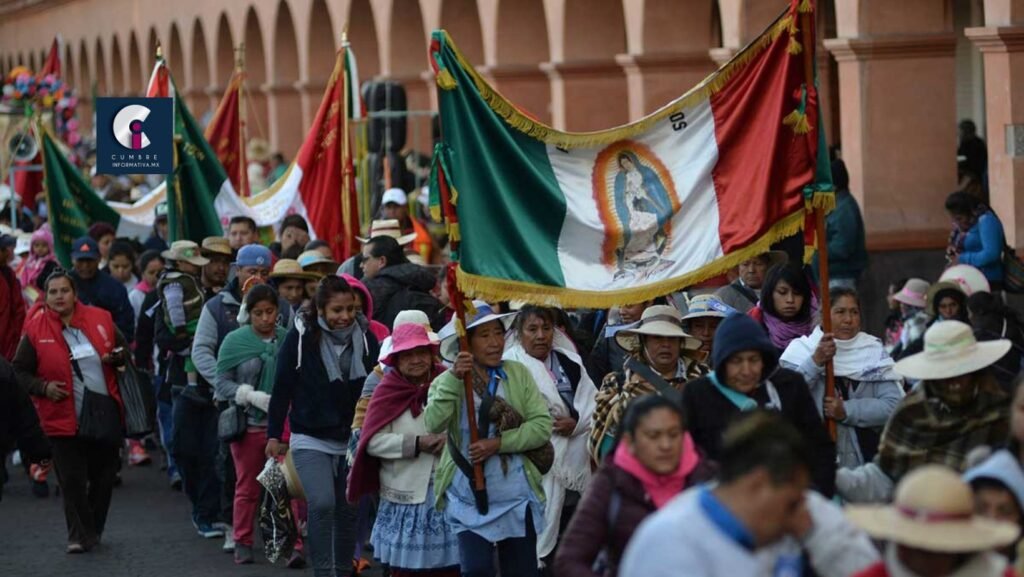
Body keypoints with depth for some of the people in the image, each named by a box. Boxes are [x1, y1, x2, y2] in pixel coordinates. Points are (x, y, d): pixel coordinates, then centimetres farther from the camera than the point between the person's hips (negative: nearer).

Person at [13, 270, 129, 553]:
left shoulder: (99, 319, 1)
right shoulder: (36, 330, -5)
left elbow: (125, 349, 16)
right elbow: (20, 371, 3)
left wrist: (116, 357, -7)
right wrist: (43, 387, -14)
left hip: (105, 413, 3)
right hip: (64, 417, -3)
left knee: (104, 476, 12)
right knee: (72, 480, -5)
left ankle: (93, 529, 29)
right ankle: (79, 535, 4)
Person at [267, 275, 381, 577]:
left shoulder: (365, 338, -3)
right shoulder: (300, 337, -11)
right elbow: (282, 388, -4)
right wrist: (274, 436, -2)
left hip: (353, 439, 3)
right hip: (311, 439, -3)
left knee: (349, 509, 9)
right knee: (322, 504, -18)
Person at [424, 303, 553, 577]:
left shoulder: (519, 374, 3)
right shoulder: (448, 381, 0)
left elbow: (543, 426, -5)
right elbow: (433, 424, -19)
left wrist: (499, 444, -16)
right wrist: (454, 378, -27)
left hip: (517, 496, 2)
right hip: (469, 497, -2)